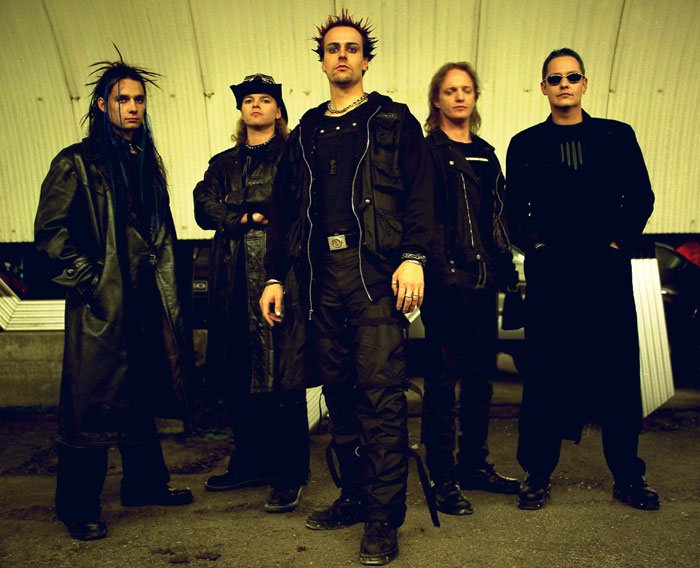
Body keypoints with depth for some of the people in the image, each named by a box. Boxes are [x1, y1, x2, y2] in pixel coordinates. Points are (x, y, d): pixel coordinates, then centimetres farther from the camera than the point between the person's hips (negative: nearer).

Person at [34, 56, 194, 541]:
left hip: (147, 301, 7)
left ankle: (146, 483, 30)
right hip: (101, 304, -7)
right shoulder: (77, 163, -4)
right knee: (92, 405, -2)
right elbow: (51, 231, -10)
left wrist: (166, 286, 15)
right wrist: (88, 279, -14)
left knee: (143, 396, 16)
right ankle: (78, 508, 10)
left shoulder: (147, 162, 17)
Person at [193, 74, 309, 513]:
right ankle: (250, 463, 22)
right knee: (238, 378, 8)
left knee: (282, 377, -5)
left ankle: (289, 475, 3)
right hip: (235, 282, 5)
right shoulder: (224, 164, 22)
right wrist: (252, 217, -7)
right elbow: (204, 208, 7)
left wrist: (237, 211, -6)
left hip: (280, 275, -5)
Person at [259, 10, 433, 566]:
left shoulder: (394, 120, 10)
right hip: (321, 277, 5)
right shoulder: (306, 134, 22)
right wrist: (275, 276, 13)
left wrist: (413, 257, -15)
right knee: (339, 390, 8)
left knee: (381, 392, -7)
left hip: (376, 271, -4)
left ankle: (384, 518, 1)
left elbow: (419, 192, -1)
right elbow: (285, 210, 20)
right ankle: (355, 495, 22)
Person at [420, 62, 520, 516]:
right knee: (443, 376, -2)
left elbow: (498, 217, 19)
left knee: (481, 375, 12)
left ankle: (475, 464, 26)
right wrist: (434, 267, -17)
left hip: (483, 277, 7)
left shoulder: (486, 154, 18)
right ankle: (443, 478, 7)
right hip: (446, 277, -6)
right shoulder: (426, 151, -1)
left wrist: (506, 270, 13)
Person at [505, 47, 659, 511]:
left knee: (619, 372, 4)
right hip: (550, 274, -1)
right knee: (546, 373, 2)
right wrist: (537, 247, -7)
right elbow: (516, 211, 8)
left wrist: (618, 244, -4)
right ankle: (538, 474, 14)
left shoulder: (618, 136, 12)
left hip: (608, 271, 1)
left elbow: (641, 197, 8)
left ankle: (628, 476, 18)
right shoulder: (526, 145, 11)